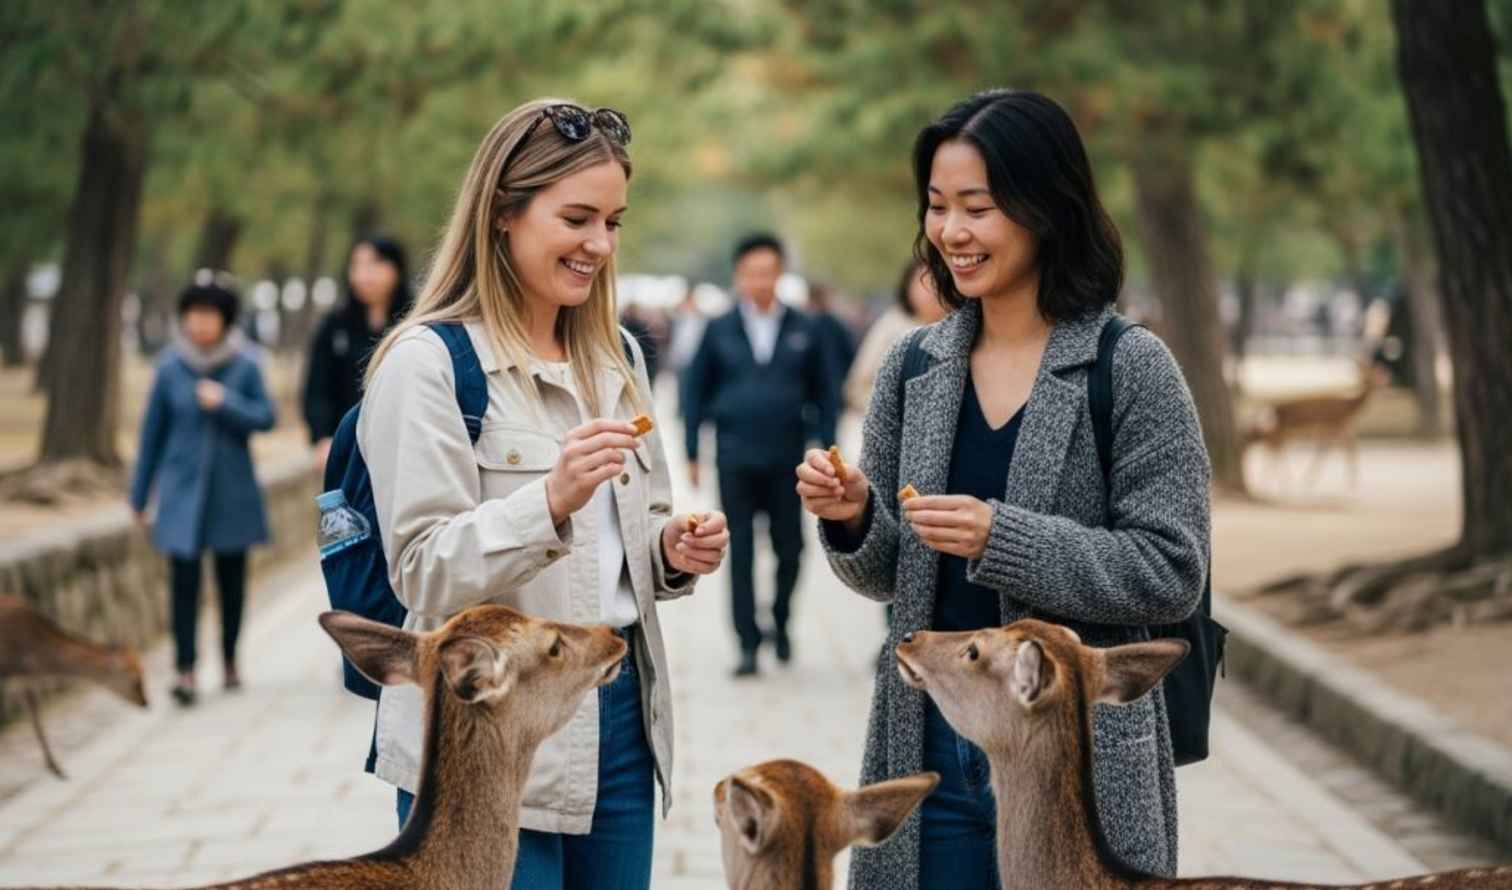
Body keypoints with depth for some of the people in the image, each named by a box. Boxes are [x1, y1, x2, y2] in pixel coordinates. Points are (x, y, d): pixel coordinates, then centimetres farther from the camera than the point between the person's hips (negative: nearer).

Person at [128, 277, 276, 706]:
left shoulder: (244, 365, -5)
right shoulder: (170, 366, -3)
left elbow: (266, 416, -3)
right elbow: (153, 430, 4)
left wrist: (225, 403, -21)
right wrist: (140, 494, 9)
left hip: (232, 491, 1)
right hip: (183, 489, -1)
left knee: (232, 576, 10)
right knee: (184, 578, -8)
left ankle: (230, 657, 28)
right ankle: (185, 670, -8)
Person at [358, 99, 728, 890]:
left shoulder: (618, 357, 13)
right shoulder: (428, 360, -9)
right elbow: (424, 575, -14)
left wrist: (674, 554, -2)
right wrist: (550, 502, -29)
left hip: (622, 714, 6)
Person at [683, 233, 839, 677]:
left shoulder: (803, 331, 5)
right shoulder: (719, 331, 4)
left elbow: (825, 392, 8)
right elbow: (696, 391, 7)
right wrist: (692, 453, 3)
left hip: (787, 458, 1)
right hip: (735, 458, -1)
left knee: (789, 547, 6)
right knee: (741, 553, 0)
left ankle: (780, 623, 29)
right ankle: (748, 645, 4)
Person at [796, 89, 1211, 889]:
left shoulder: (1130, 368, -8)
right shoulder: (913, 367, 6)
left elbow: (1172, 574, -12)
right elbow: (889, 577, 12)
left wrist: (1001, 540, -21)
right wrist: (853, 520, -9)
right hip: (927, 741, 4)